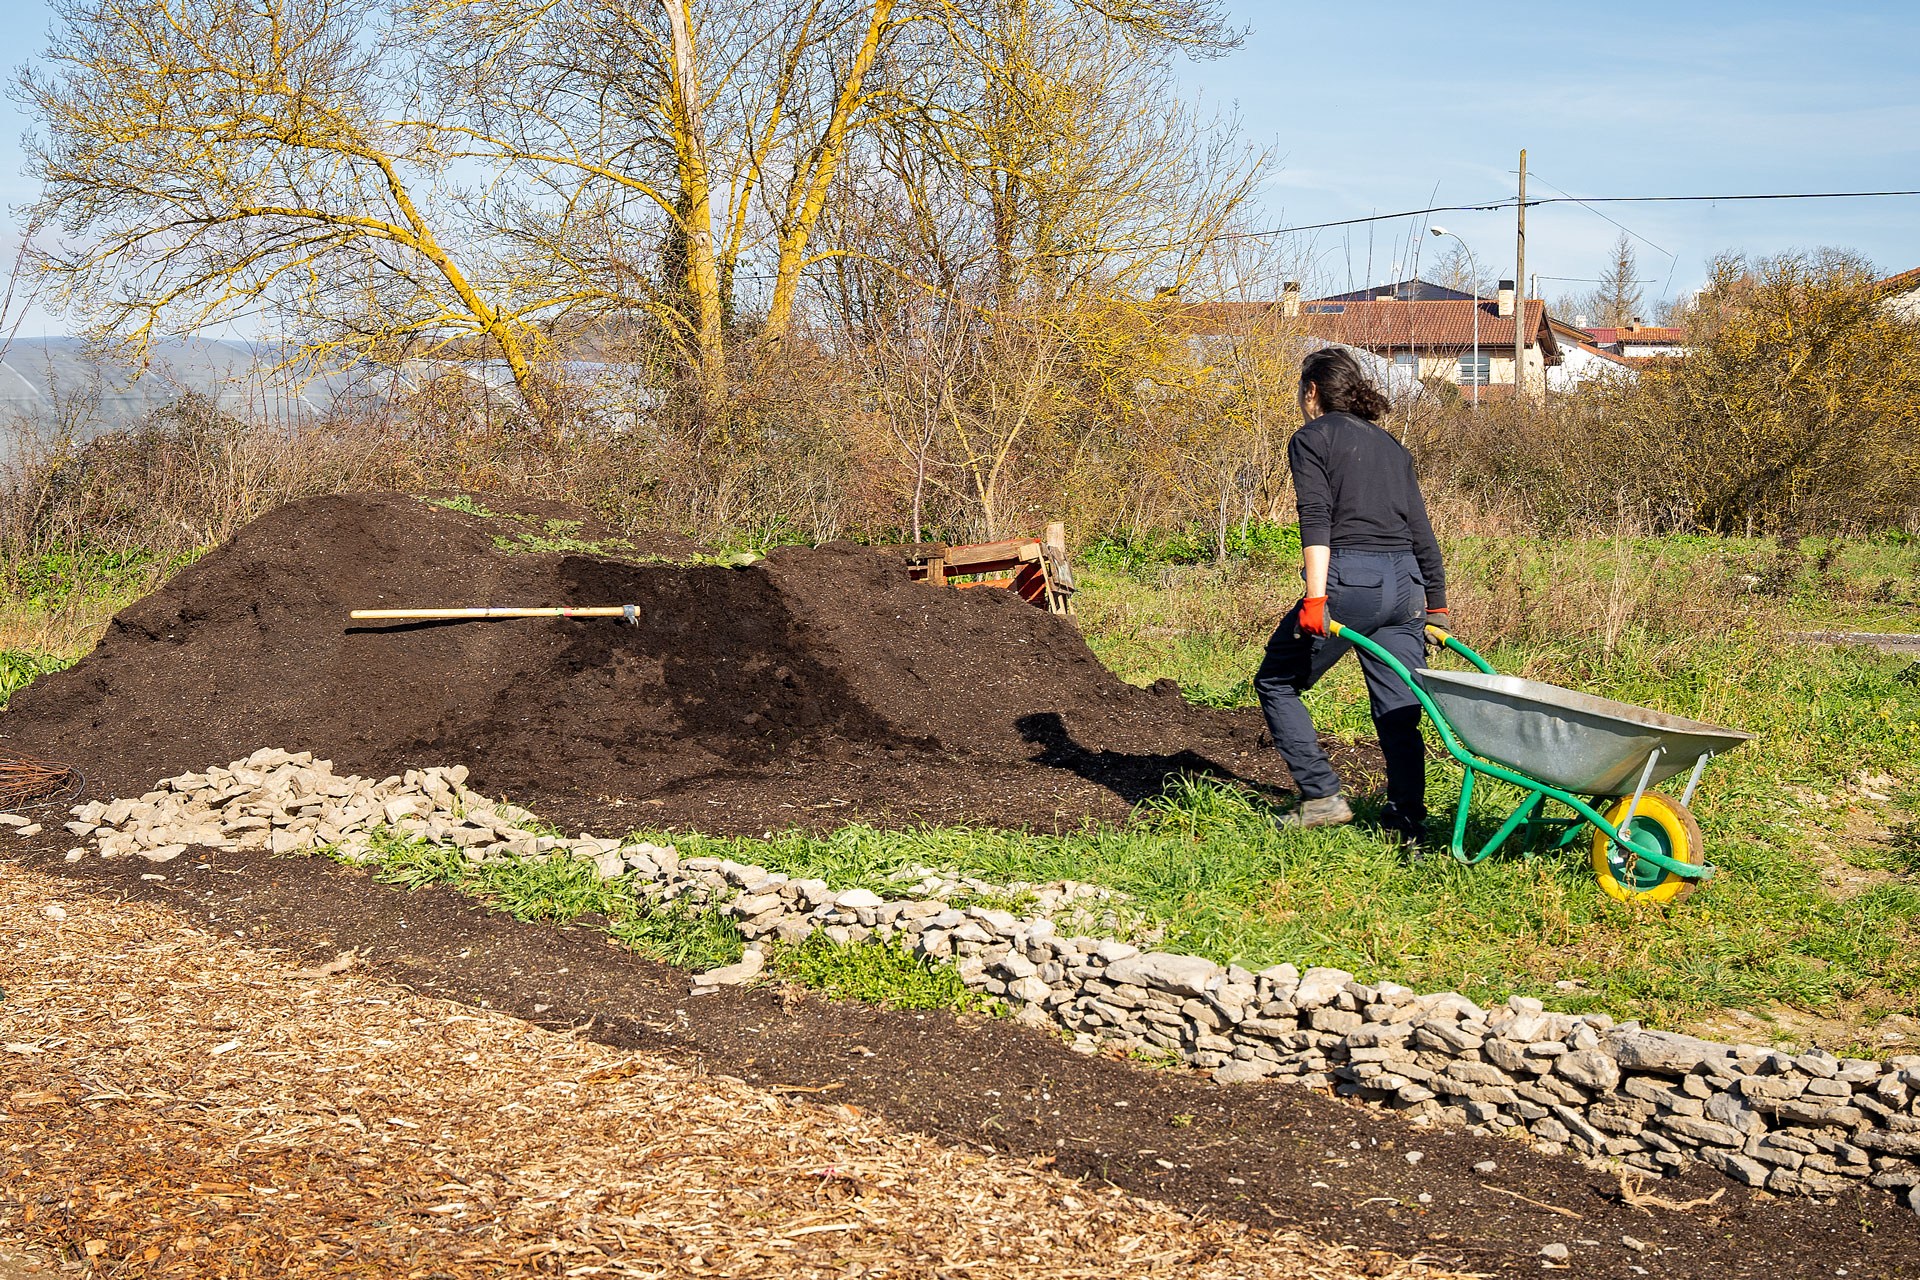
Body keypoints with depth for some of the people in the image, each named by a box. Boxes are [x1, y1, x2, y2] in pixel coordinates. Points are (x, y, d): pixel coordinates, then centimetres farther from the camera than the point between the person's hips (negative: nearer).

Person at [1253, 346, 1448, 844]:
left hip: (1349, 579, -6)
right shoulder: (1391, 446, 22)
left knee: (1276, 683, 10)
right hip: (1405, 584, 6)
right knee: (1398, 708, 8)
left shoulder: (1312, 439, 3)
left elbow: (1316, 519, -11)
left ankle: (1322, 797, 4)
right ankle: (1407, 819, 2)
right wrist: (1436, 606, 25)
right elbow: (1420, 531, 21)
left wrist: (1315, 598, -19)